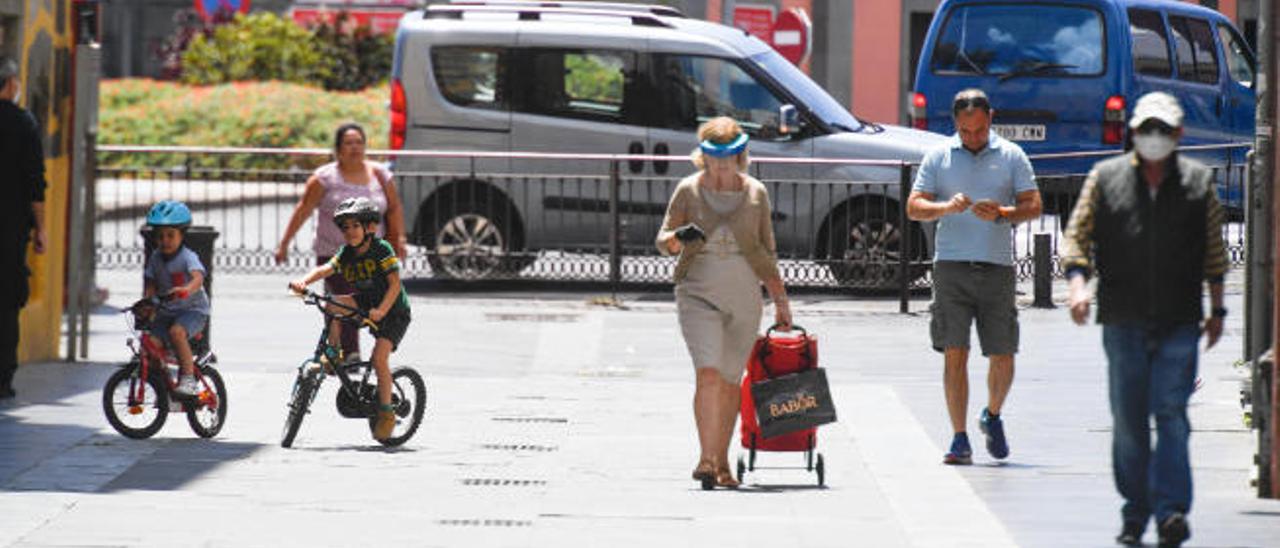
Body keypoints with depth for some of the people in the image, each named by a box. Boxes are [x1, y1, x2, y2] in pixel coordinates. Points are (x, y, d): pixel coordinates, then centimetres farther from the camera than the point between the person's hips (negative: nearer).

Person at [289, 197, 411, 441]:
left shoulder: (382, 249, -16)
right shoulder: (347, 253, 0)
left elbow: (395, 284, -22)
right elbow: (326, 269, -14)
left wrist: (381, 310, -37)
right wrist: (304, 281, -35)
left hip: (394, 310, -6)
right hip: (365, 303, 6)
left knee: (379, 357, -20)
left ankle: (386, 413, -8)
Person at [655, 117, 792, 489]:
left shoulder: (755, 193, 7)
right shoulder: (688, 190, 2)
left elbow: (767, 252, 13)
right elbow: (663, 241, 4)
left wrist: (780, 299, 11)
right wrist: (677, 240, -20)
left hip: (743, 297, 2)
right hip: (698, 293, -2)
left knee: (730, 382, 7)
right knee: (709, 374, -18)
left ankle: (722, 462, 18)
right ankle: (706, 458, -20)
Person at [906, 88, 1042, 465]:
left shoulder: (1011, 156, 9)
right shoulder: (938, 157, 9)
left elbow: (1033, 206, 4)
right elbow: (913, 207, 4)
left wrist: (1002, 214, -15)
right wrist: (946, 208, -16)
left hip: (997, 267, 0)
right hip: (951, 265, 0)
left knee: (1003, 357, 1)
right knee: (954, 354, -7)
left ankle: (993, 416, 30)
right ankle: (959, 441, -4)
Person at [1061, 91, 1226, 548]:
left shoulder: (1197, 181, 8)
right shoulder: (1106, 178, 7)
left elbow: (1214, 251, 15)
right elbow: (1077, 236, 7)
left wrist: (1216, 308, 14)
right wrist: (1078, 283, -10)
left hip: (1180, 322, -1)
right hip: (1123, 321, 1)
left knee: (1171, 412, -11)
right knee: (1128, 419, 4)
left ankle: (1171, 510, -15)